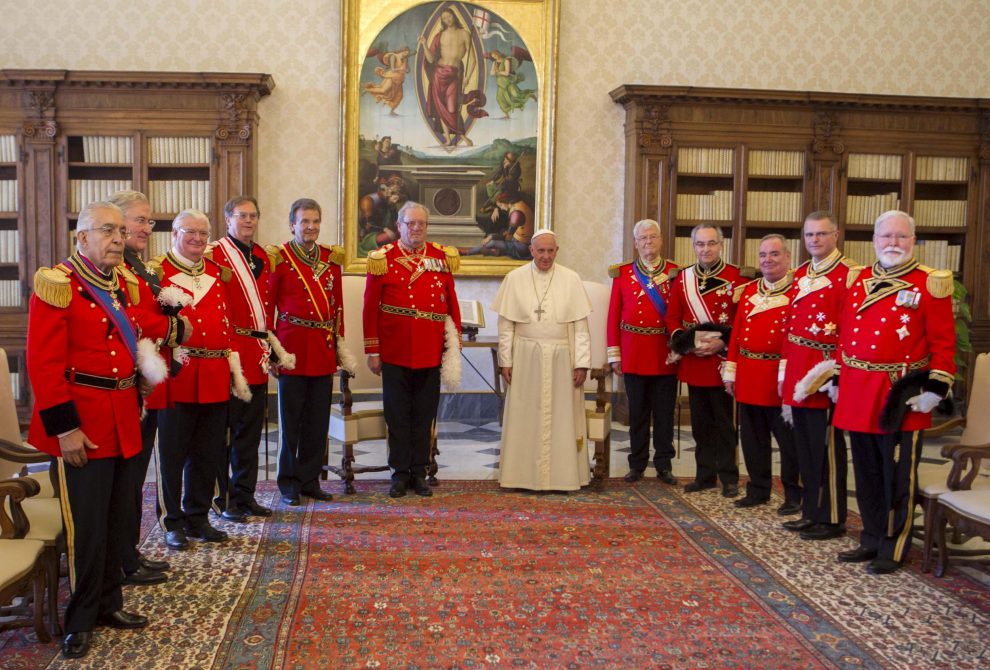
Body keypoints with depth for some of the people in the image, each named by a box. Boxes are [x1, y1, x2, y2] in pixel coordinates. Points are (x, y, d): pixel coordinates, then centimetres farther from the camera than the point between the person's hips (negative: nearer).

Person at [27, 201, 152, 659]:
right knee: (86, 526, 0)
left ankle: (108, 602, 30)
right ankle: (80, 619, 16)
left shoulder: (126, 284, 10)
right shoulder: (57, 285, -11)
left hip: (123, 419, 7)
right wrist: (65, 428, -18)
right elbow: (44, 365, -15)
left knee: (118, 519, 14)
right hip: (81, 425, -7)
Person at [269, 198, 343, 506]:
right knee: (291, 419, 4)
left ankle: (310, 479, 20)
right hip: (292, 347, -4)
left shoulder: (331, 257, 11)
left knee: (318, 420, 9)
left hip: (324, 348, 4)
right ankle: (289, 483, 16)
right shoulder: (280, 258, -2)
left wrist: (339, 343, 10)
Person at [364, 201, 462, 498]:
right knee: (397, 414, 6)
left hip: (430, 352, 2)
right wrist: (372, 351, -3)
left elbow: (451, 303, 10)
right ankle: (400, 472, 18)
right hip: (394, 352, -2)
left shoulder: (442, 258, 6)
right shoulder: (383, 259, -1)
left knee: (425, 414, 9)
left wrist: (454, 344, 4)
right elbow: (370, 307, 0)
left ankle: (419, 472, 20)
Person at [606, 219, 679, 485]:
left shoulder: (675, 272, 4)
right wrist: (614, 355, 0)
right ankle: (637, 464, 18)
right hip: (634, 354, 0)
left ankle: (664, 465, 16)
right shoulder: (623, 274, 4)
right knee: (638, 412, 8)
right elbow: (614, 316, 3)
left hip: (666, 354, 0)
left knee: (664, 412, 6)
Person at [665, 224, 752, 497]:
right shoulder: (682, 278, 7)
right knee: (701, 423, 11)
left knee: (725, 422, 4)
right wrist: (686, 342, -9)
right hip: (693, 362, 4)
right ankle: (705, 475, 22)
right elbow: (672, 318, 7)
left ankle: (729, 477, 14)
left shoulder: (738, 277, -4)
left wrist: (722, 343, -17)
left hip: (723, 361, -3)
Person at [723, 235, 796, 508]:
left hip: (781, 377, -5)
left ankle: (794, 494, 18)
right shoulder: (747, 291, 12)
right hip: (747, 375, 5)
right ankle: (758, 490, 24)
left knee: (789, 439, 5)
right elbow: (737, 332, 11)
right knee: (753, 438, 12)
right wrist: (730, 370, 7)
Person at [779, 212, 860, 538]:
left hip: (824, 372, -7)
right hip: (797, 370, 7)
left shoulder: (849, 274, -8)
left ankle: (832, 519, 11)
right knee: (804, 445, 13)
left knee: (825, 446, 0)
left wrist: (834, 369, -19)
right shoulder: (800, 274, 14)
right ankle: (810, 512, 25)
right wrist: (785, 369, 13)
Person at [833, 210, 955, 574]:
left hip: (901, 396, -5)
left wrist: (934, 389, -12)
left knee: (898, 477, 4)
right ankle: (872, 540, 26)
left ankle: (894, 549, 16)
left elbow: (943, 342, -6)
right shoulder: (858, 280, 11)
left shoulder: (931, 283, -4)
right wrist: (838, 379, 14)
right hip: (858, 392, 5)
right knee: (867, 473, 13)